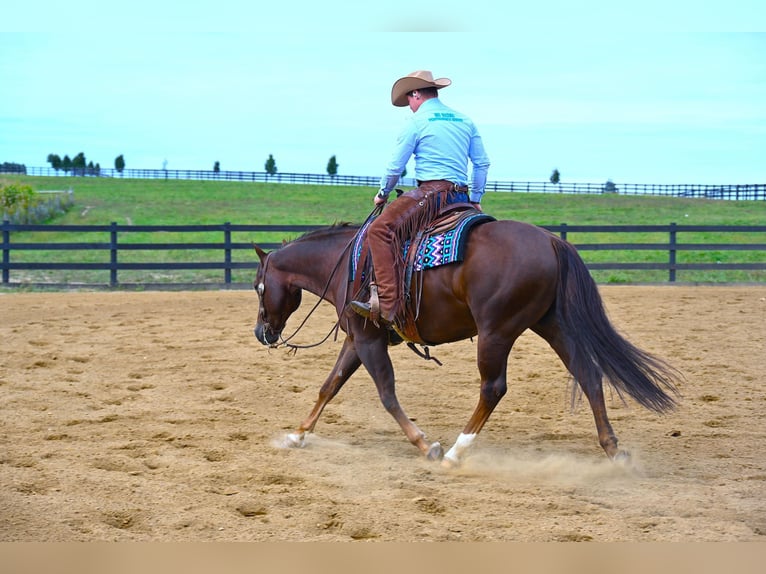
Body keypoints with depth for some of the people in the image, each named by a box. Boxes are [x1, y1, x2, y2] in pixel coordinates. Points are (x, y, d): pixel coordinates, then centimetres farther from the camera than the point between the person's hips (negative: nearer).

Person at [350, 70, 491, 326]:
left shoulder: (417, 122, 0)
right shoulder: (465, 120, 19)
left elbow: (395, 167, 2)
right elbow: (482, 163, 19)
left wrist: (382, 194, 18)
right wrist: (476, 199, 27)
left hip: (431, 192, -8)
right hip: (461, 197, 8)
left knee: (381, 230, -20)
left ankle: (387, 304, -38)